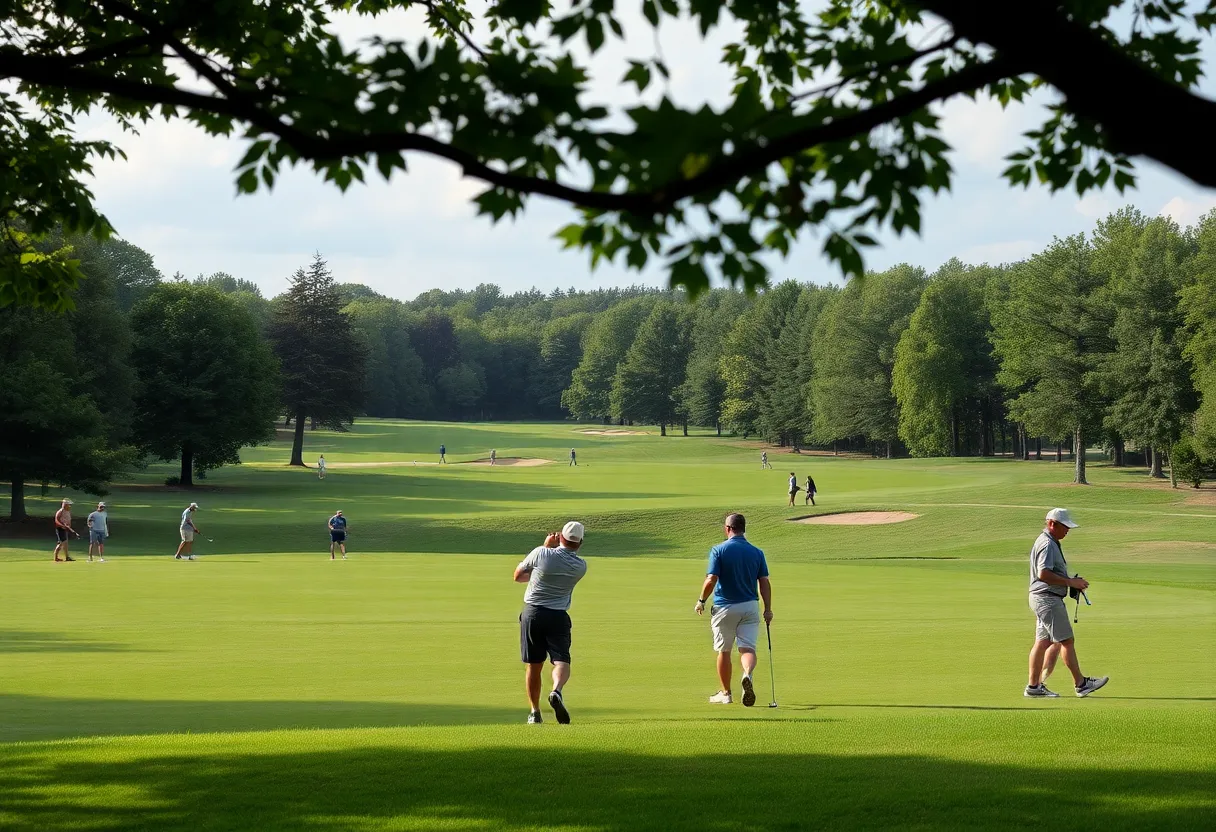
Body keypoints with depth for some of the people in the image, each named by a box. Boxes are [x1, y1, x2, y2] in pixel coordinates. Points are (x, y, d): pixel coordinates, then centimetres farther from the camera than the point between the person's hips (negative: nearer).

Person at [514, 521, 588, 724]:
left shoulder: (541, 553, -9)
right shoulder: (581, 566, -2)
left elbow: (518, 576, 6)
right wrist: (552, 548, 14)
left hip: (532, 613, 0)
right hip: (558, 616, 0)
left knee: (533, 665, 10)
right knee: (561, 660, -3)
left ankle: (534, 712, 15)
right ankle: (557, 691, -35)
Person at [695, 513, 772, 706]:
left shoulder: (719, 550, -8)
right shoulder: (756, 553, 2)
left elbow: (711, 580, -14)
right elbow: (764, 582, -1)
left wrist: (701, 601, 0)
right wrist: (768, 609, 4)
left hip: (724, 607, -2)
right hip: (750, 607, 2)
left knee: (724, 651, 11)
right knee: (748, 648, -2)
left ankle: (725, 693, 20)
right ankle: (748, 674, -33)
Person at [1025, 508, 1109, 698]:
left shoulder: (1051, 543, 19)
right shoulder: (1047, 544, -15)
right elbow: (1043, 574, -26)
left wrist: (1072, 581, 11)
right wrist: (1070, 582, -20)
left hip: (1044, 599, 11)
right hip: (1047, 598, -11)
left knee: (1043, 643, 8)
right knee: (1066, 640, -6)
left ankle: (1034, 686, 8)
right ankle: (1080, 683, -1)